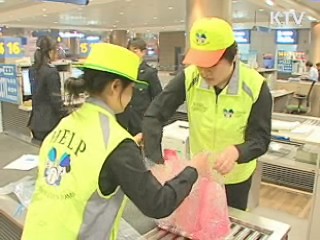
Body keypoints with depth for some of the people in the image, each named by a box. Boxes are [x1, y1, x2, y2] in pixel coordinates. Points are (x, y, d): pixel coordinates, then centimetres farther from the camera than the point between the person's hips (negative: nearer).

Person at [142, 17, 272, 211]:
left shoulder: (255, 86, -24)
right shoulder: (189, 78, -20)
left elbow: (261, 139, -21)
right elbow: (154, 116, -19)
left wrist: (236, 151, -43)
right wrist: (157, 162, -31)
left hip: (235, 177, -1)